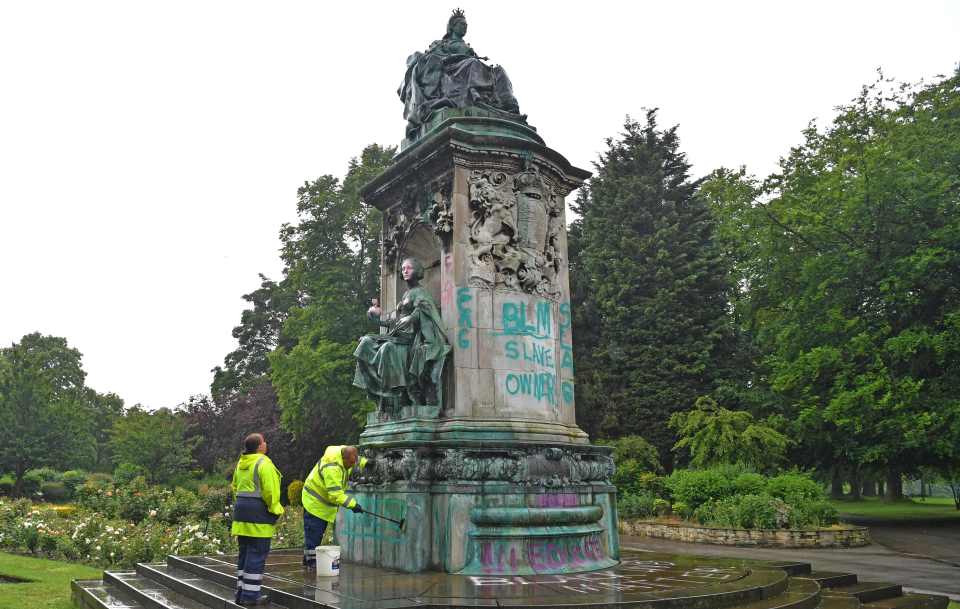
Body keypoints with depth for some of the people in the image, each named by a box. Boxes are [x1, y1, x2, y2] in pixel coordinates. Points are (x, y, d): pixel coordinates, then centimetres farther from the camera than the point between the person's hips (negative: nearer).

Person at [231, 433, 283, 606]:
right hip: (258, 511, -9)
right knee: (257, 554, -3)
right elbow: (270, 490, -19)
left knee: (245, 552, 15)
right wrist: (274, 510, -7)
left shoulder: (241, 463, 14)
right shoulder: (263, 463, -14)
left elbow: (235, 486, 21)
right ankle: (250, 594, -1)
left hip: (241, 508, 9)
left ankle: (242, 591, 21)